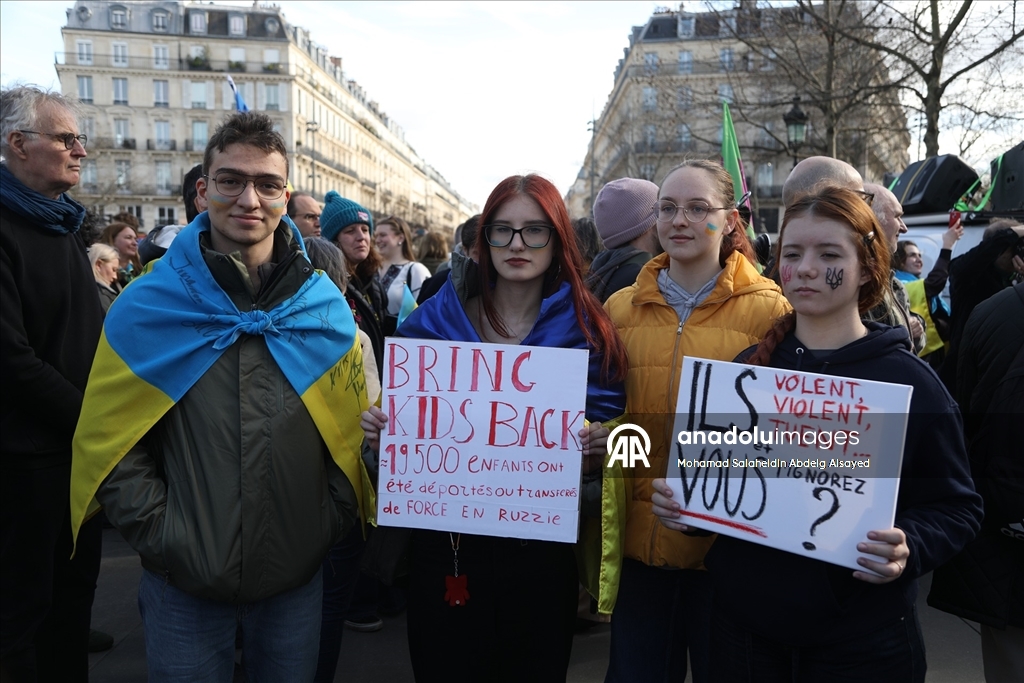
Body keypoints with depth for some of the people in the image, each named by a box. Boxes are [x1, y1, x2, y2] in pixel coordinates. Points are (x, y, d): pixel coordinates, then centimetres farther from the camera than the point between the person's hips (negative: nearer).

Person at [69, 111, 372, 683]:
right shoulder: (145, 308, -6)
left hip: (297, 577, 2)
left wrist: (330, 523, -4)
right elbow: (108, 440, -5)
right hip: (185, 582, -1)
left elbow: (354, 432, 2)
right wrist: (160, 534, -11)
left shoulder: (326, 308, -2)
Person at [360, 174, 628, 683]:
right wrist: (379, 431, -14)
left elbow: (604, 427, 1)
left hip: (542, 550, 0)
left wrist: (598, 444, -20)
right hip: (444, 543, 1)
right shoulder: (434, 320, 0)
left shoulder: (586, 331, -3)